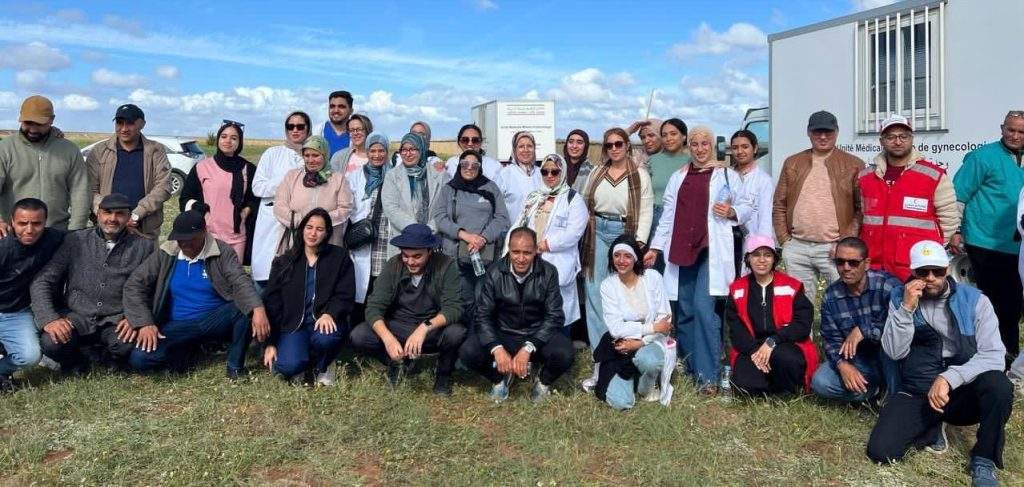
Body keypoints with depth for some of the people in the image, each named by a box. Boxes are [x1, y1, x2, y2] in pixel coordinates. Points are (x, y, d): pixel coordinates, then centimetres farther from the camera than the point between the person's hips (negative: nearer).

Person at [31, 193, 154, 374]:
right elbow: (42, 282, 1)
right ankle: (78, 359, 7)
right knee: (51, 343, -29)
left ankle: (105, 357, 5)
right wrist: (49, 318, -13)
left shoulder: (143, 246, 2)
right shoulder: (75, 241, 4)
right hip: (76, 317, 1)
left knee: (128, 345, -32)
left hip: (116, 320, -1)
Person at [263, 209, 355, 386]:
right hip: (293, 324, 1)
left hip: (324, 322, 0)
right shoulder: (284, 262, 11)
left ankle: (321, 367, 0)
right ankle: (302, 365, 13)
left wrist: (329, 313, -23)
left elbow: (345, 296, -1)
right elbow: (272, 303, 7)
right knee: (288, 366, -27)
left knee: (325, 338, -36)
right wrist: (270, 343, 0)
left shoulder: (339, 257, 7)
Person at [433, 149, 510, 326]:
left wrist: (484, 238, -10)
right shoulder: (448, 189, 14)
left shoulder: (491, 188, 15)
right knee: (464, 303, -7)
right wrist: (463, 234, -12)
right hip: (456, 255, 0)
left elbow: (502, 218, 7)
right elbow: (439, 217, 2)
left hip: (486, 255, 1)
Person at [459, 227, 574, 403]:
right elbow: (483, 315, -8)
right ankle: (500, 378, 9)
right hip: (503, 336, 1)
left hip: (538, 336, -1)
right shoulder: (495, 273, -7)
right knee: (467, 352, -24)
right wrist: (497, 349, -27)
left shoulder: (548, 273, -9)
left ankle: (543, 381, 6)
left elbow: (554, 316, -12)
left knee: (564, 354, -31)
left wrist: (528, 348, -26)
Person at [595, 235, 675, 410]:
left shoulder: (652, 277, -4)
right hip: (621, 348, 0)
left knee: (648, 360, -37)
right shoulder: (608, 285, -4)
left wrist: (641, 342, -17)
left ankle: (647, 388, -1)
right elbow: (616, 328, -12)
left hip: (650, 343, 0)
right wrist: (652, 327, -17)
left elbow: (665, 319, -6)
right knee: (620, 402, -19)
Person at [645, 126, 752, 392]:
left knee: (703, 308, -15)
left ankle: (707, 375, -9)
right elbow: (668, 215, 17)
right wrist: (655, 247, 11)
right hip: (681, 250, 4)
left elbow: (746, 206, 10)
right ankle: (689, 369, 17)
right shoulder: (678, 177, 18)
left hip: (711, 249, -4)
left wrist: (732, 212, -12)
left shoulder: (727, 175, 8)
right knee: (684, 311, 5)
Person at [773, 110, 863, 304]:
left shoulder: (854, 165, 3)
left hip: (835, 249, -3)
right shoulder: (792, 163, 12)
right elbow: (779, 205, 12)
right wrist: (784, 240, 3)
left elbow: (862, 209, -2)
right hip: (797, 248, 3)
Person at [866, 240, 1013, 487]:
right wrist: (906, 308, -21)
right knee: (881, 451, -20)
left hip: (963, 393, 0)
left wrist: (949, 378, -27)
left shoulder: (975, 300, -6)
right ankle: (932, 429, 14)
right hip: (916, 395, 1)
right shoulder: (900, 298, -1)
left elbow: (993, 355, -14)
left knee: (998, 384, -34)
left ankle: (983, 460, -9)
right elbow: (894, 352, -10)